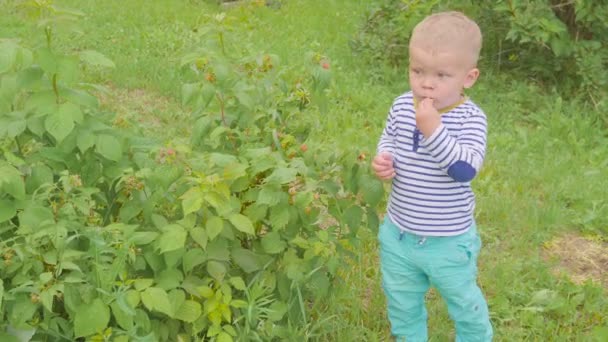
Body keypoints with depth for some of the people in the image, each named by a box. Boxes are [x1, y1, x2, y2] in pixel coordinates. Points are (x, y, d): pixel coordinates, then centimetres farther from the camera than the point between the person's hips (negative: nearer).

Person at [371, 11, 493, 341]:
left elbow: (465, 169, -33)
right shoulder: (401, 106, -7)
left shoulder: (470, 118, -21)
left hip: (449, 241, -4)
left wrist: (433, 130, -39)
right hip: (399, 234, 5)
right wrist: (382, 160, -9)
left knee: (464, 304, 20)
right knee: (402, 303, 25)